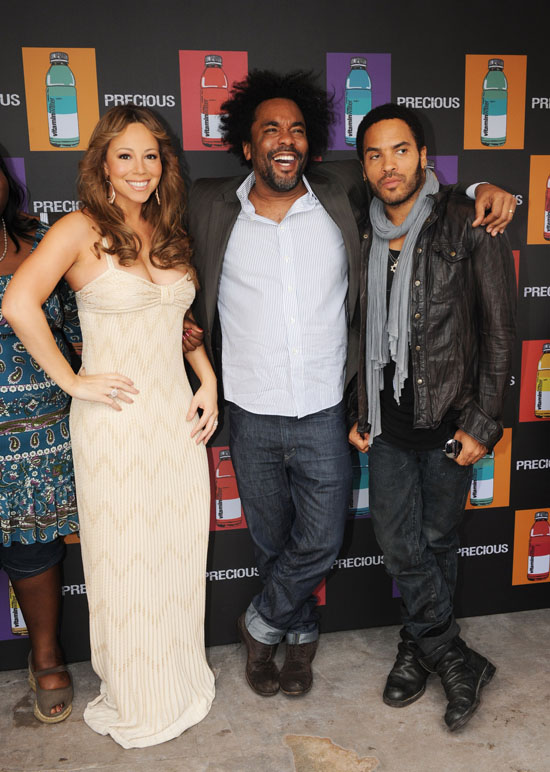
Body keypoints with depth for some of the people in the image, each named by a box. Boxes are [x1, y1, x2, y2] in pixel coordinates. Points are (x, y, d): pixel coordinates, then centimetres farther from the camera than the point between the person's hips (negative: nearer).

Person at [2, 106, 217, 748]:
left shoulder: (169, 235, 11)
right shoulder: (81, 229, -8)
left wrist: (208, 380, 5)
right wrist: (73, 381, -17)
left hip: (178, 417, 6)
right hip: (115, 422, -5)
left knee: (178, 554, 16)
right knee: (124, 563, 8)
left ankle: (180, 679, 39)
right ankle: (134, 701, 32)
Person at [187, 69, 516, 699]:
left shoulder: (341, 195, -2)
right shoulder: (209, 208, -2)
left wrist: (480, 188, -2)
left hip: (325, 414, 0)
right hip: (252, 416, 1)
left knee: (320, 543, 6)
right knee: (272, 542, 16)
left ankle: (261, 625, 34)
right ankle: (300, 634, 42)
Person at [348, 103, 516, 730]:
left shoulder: (468, 226, -8)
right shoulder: (362, 235, 5)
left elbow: (498, 330, -7)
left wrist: (482, 423, -10)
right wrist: (358, 414, 10)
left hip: (449, 419, -3)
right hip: (387, 420, 4)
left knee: (437, 540, 11)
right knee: (399, 543, 4)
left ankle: (419, 647, 35)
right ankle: (457, 661, 24)